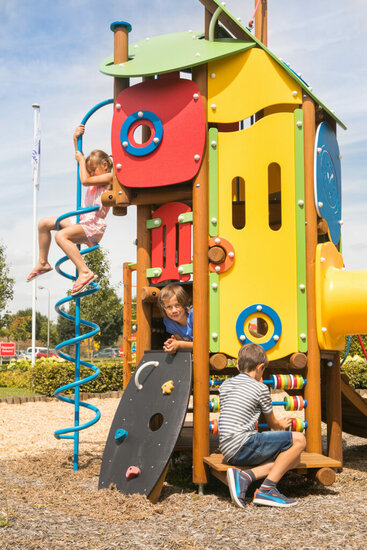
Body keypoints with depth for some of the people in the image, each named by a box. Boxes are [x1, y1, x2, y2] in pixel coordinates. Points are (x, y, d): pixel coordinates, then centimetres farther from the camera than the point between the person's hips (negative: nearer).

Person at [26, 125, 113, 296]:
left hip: (94, 227, -10)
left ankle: (84, 272, -36)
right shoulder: (96, 178, 20)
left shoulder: (109, 177, -7)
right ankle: (43, 262, 19)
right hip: (83, 223, 10)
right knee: (44, 223, 11)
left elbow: (84, 180, -20)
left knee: (61, 235, -35)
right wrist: (75, 139, 14)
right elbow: (79, 157, 26)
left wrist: (82, 160, -6)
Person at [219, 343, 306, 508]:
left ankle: (244, 476, -8)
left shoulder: (225, 385, 18)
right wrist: (282, 424, 37)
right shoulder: (260, 388, -1)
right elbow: (272, 423, 12)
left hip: (228, 452, 8)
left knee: (293, 458, 10)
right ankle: (266, 490, -11)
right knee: (298, 439, -8)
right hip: (243, 446, -8)